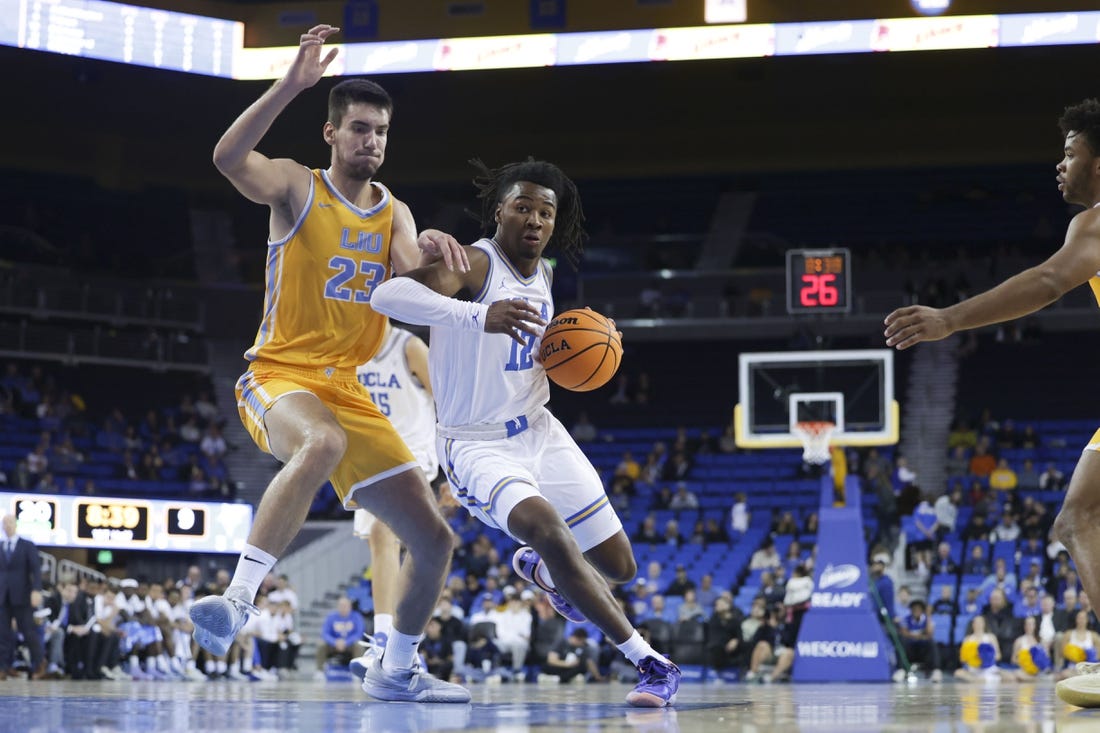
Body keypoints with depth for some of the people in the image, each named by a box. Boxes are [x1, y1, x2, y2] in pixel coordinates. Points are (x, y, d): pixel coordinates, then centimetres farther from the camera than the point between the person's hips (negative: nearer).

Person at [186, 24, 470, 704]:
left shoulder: (394, 213, 13)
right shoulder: (298, 185, -1)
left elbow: (410, 277, -7)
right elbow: (229, 158, -23)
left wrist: (429, 249, -31)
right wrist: (292, 85, -32)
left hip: (348, 390, 6)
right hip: (280, 375, -6)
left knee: (433, 537, 4)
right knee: (323, 445, -42)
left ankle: (396, 672, 25)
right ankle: (237, 600, -45)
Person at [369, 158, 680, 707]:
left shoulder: (544, 275, 4)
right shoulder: (473, 263, -20)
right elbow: (388, 295, -40)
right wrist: (478, 315, -54)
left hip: (539, 431, 7)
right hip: (479, 444, -7)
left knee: (619, 566, 10)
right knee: (546, 527, -35)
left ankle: (537, 569, 45)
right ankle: (651, 664, -26)